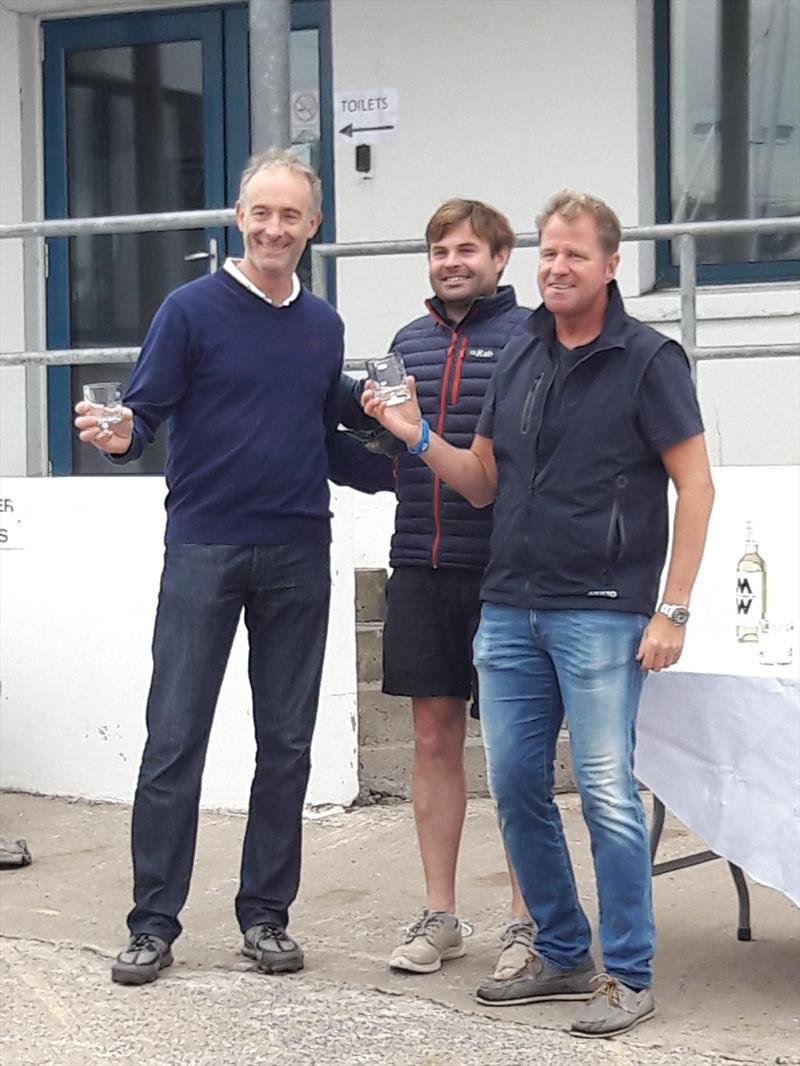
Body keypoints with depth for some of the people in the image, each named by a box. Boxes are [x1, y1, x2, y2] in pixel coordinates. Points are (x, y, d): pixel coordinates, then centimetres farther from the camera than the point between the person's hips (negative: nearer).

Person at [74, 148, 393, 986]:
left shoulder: (324, 326, 11)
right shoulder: (192, 309, -3)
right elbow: (143, 412, -7)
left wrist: (400, 468, 7)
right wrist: (119, 436, -27)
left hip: (299, 559, 4)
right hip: (204, 550, -4)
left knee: (286, 745, 7)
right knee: (174, 742, -2)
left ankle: (265, 915, 17)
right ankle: (153, 924, 5)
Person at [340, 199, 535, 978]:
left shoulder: (528, 339, -4)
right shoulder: (409, 342, 13)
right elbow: (372, 424, 23)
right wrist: (372, 408, 3)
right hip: (420, 568, 5)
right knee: (434, 737, 10)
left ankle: (525, 922, 13)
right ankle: (439, 917, 20)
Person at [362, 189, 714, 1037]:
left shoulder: (647, 359, -5)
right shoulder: (520, 358, 12)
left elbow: (694, 485, -6)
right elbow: (482, 482, 17)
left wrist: (672, 610, -12)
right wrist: (416, 436, -1)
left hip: (600, 613, -6)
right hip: (510, 608, 6)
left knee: (606, 793, -7)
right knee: (516, 786, 9)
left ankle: (628, 976, 4)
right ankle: (561, 955, 23)